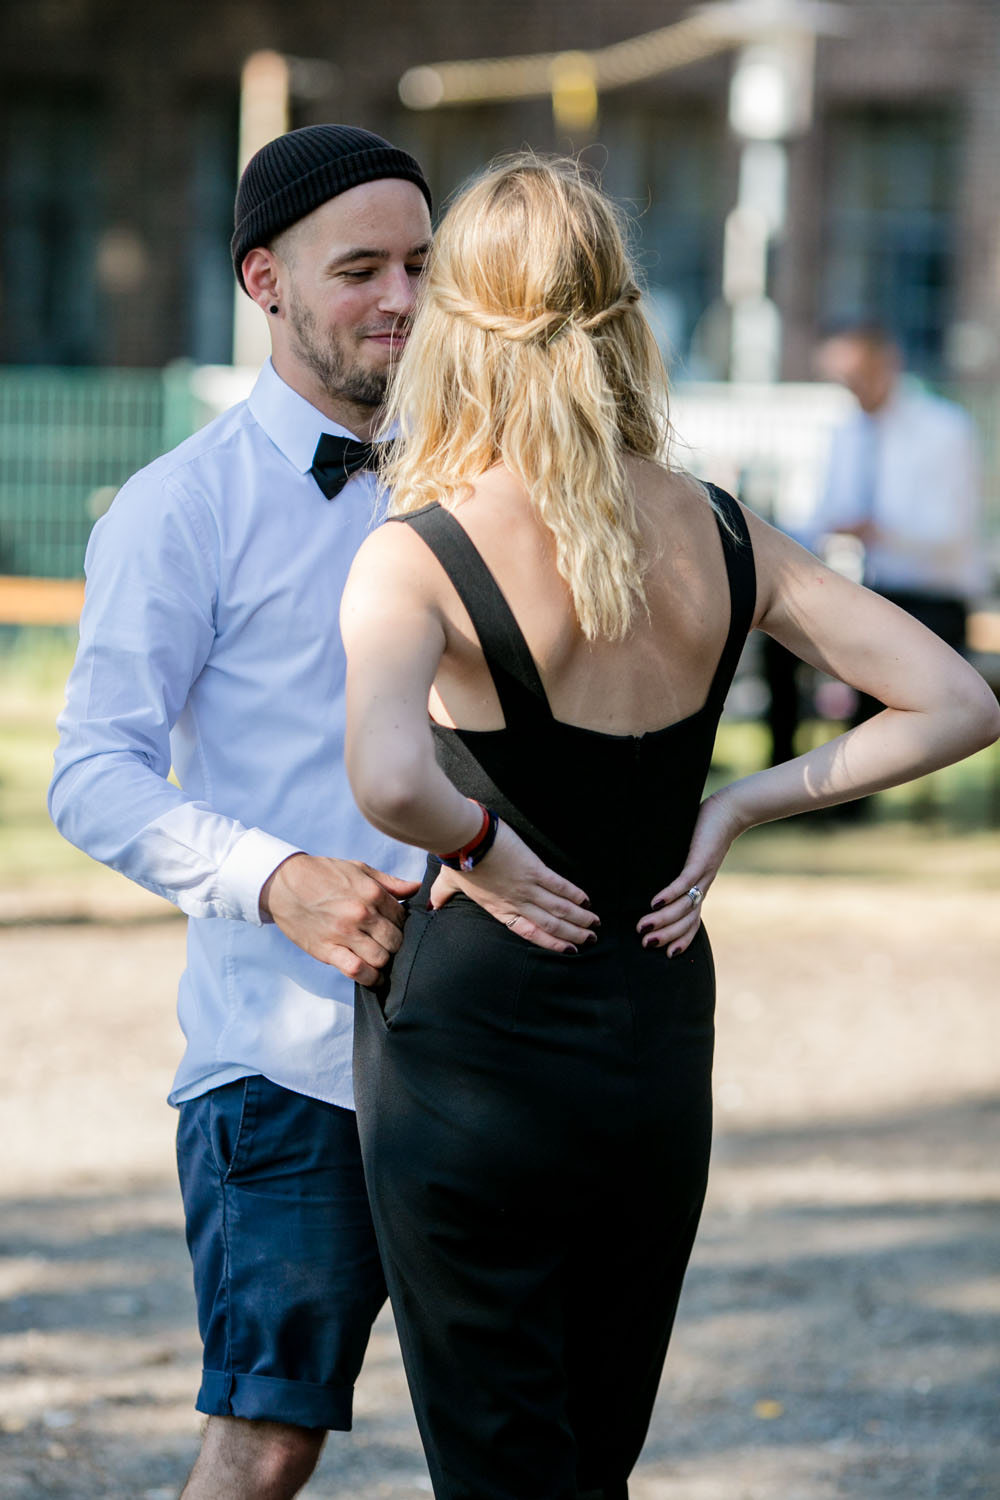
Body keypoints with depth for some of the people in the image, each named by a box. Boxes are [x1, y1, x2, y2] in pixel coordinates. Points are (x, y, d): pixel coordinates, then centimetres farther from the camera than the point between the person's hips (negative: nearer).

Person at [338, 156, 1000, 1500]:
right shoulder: (722, 538, 0)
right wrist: (739, 810, 2)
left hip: (474, 1067, -5)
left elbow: (389, 782, -36)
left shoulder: (416, 560, -16)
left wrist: (472, 839, -15)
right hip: (661, 1052, 5)